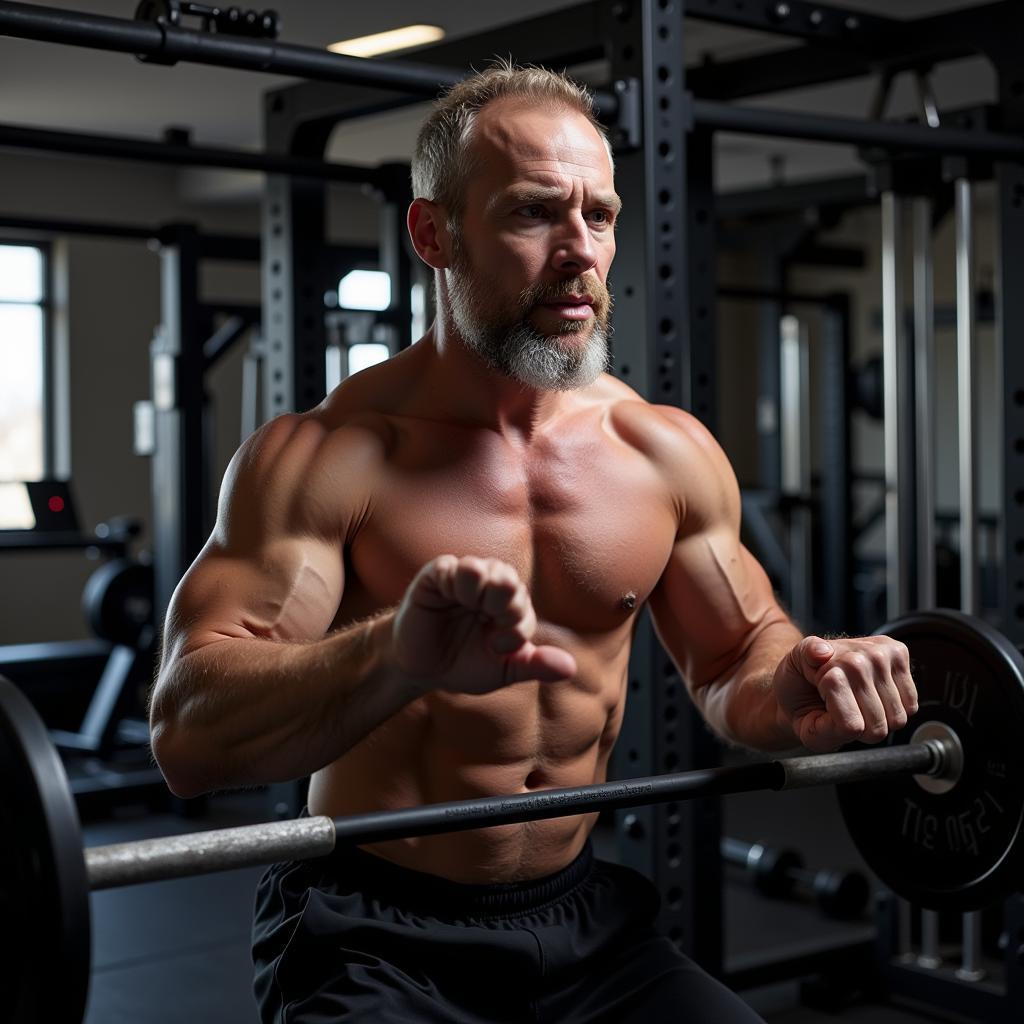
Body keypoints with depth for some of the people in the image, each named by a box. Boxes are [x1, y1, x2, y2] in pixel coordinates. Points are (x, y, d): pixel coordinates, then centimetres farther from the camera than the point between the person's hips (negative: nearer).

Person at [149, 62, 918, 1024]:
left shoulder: (669, 452, 2)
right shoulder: (324, 456, -13)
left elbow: (736, 657, 15)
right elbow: (188, 730, -22)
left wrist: (795, 690, -10)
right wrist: (399, 655, -41)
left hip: (580, 912, 5)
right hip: (374, 934, -5)